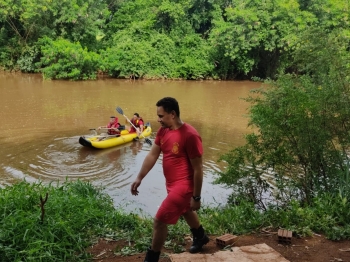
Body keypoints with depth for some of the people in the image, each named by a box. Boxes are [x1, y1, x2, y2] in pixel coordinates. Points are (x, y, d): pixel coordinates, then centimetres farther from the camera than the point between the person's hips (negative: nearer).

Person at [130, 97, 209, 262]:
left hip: (183, 186, -9)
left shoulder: (190, 135, -25)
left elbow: (198, 169, -21)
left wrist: (196, 197, -17)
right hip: (172, 184, 9)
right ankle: (200, 237, 57)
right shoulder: (162, 131, -1)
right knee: (185, 211, 30)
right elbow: (152, 155, 3)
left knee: (159, 221, -5)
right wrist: (139, 178, 0)